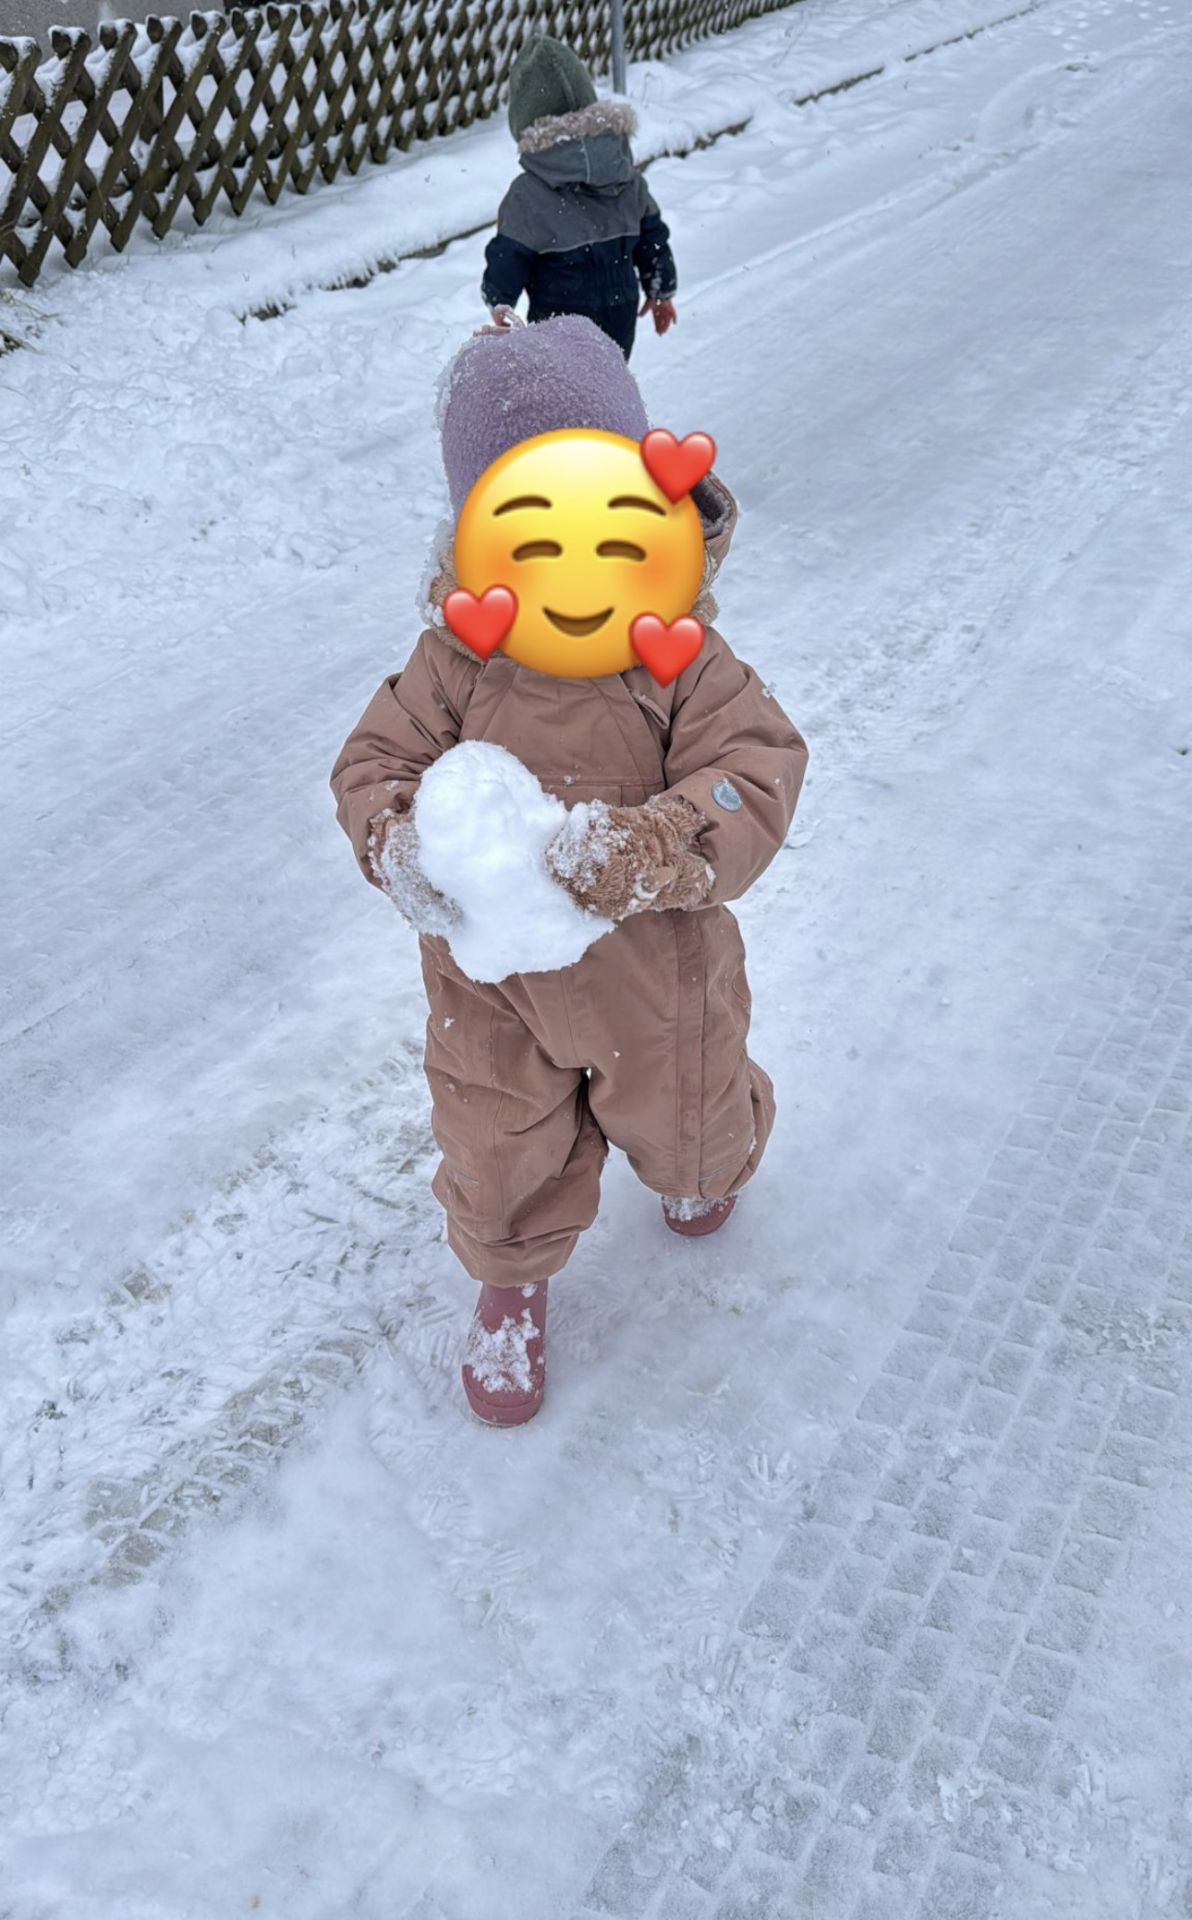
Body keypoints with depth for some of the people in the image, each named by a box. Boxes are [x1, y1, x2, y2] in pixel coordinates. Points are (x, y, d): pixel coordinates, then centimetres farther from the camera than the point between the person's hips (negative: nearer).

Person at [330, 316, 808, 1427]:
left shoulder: (678, 659, -20)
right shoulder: (457, 658, -16)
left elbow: (752, 785, -26)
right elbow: (372, 763, -10)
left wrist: (635, 855, -43)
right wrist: (400, 847, -32)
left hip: (650, 975, 0)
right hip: (494, 979, 1)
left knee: (683, 1124, 28)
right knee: (501, 1163, 18)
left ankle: (705, 1165, 68)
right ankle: (513, 1277, 51)